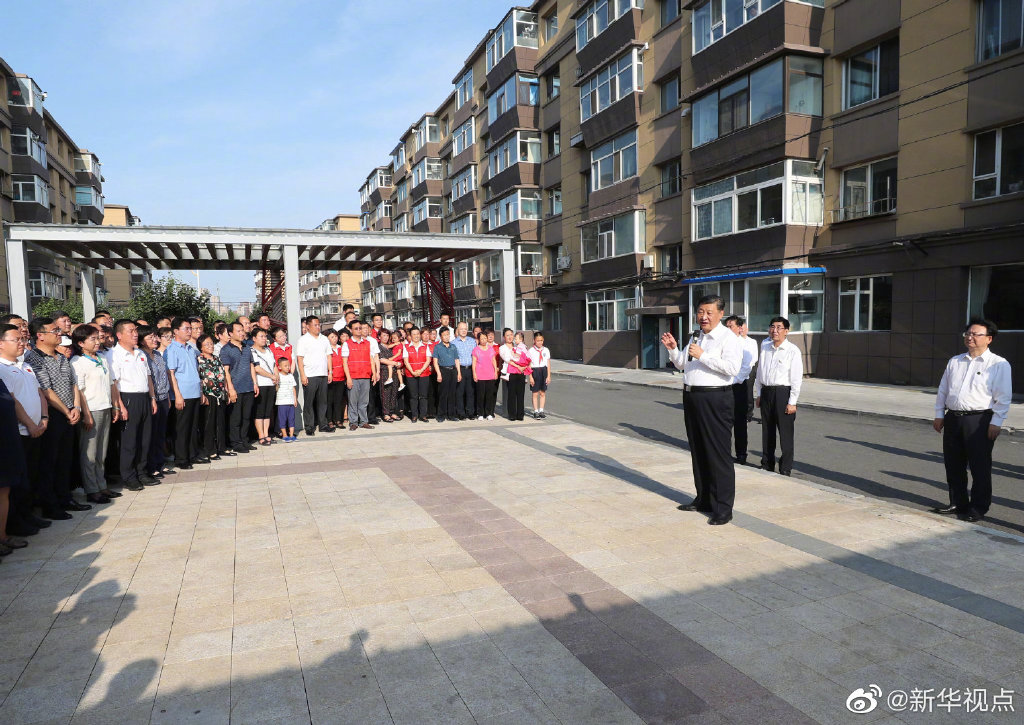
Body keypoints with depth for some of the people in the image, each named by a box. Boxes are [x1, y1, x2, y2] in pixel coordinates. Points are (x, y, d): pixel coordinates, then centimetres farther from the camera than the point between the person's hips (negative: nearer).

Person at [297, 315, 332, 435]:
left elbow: (328, 356, 17)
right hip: (309, 376, -4)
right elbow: (299, 358, -5)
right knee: (309, 402, -1)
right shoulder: (303, 340, -1)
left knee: (322, 401, 9)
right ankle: (309, 427, 5)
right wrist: (302, 375, -12)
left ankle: (323, 425, 16)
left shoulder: (324, 339, 15)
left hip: (323, 375, 5)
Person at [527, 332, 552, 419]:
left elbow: (548, 364, 7)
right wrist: (530, 377, -10)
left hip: (544, 371, 3)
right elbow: (529, 365, -5)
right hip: (534, 371, -3)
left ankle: (541, 411, 16)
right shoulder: (530, 351, -4)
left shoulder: (546, 350, 5)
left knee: (543, 393, 7)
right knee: (535, 393, 2)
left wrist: (548, 376, 3)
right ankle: (536, 411, 10)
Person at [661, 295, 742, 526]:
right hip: (692, 397, 9)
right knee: (698, 451, 16)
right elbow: (681, 364, 24)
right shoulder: (696, 337, 17)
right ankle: (703, 500, 30)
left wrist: (703, 356, -24)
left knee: (718, 454, -4)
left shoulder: (728, 339, -8)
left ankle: (723, 508, 4)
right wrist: (673, 349, 6)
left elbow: (732, 368, -23)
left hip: (715, 400, -8)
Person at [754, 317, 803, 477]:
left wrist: (792, 402, -12)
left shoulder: (793, 351, -7)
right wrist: (758, 394, 14)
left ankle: (786, 468, 10)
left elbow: (797, 378, -9)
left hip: (783, 392, -5)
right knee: (767, 431, 13)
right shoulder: (765, 347, 9)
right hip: (766, 392, 5)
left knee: (785, 432, 0)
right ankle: (767, 465, 25)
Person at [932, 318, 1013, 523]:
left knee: (979, 467, 1)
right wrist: (939, 415, 11)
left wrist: (996, 423, -12)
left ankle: (978, 508, 12)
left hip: (979, 421, -5)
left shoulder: (999, 364, -2)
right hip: (953, 419, 6)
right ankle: (957, 503, 25)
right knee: (953, 465, 11)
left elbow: (1003, 397, -6)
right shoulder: (954, 362, 15)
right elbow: (943, 390, 17)